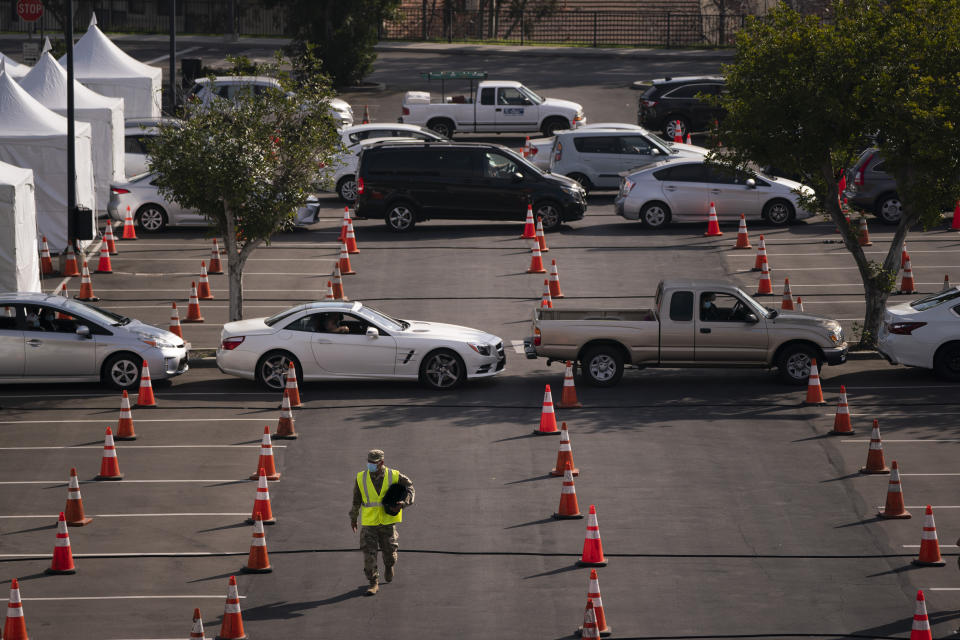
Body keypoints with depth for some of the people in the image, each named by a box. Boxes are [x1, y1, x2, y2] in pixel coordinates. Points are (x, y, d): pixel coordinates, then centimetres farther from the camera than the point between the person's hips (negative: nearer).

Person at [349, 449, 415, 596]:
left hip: (387, 521, 0)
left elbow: (409, 486, 7)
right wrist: (353, 518, 16)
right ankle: (373, 583, 2)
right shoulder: (361, 478, -4)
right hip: (368, 523, 0)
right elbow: (356, 500, 8)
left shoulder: (393, 476, -8)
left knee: (389, 550, 12)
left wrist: (403, 503, -10)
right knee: (369, 553, -8)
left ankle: (389, 566, 46)